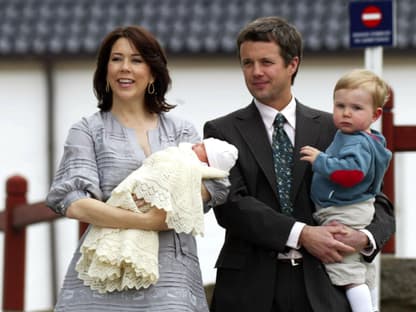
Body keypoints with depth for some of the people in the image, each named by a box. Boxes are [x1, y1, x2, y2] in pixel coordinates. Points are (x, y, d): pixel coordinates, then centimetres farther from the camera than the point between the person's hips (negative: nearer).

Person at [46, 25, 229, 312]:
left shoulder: (181, 130, 15)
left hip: (172, 274, 2)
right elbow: (74, 204, -6)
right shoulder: (88, 131, 7)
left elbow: (215, 186, 2)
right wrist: (147, 221, -15)